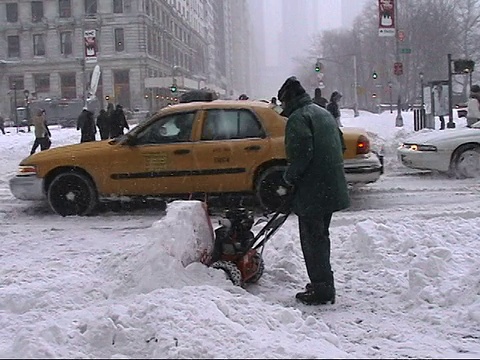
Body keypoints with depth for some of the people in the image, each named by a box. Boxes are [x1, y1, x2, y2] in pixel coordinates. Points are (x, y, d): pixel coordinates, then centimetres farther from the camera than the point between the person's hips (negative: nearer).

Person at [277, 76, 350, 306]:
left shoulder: (298, 118, -11)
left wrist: (289, 178, -8)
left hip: (312, 190, -10)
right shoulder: (324, 114, 19)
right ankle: (324, 284, 28)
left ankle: (322, 289, -1)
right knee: (320, 236, 19)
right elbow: (338, 147, 22)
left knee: (312, 239, -4)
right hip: (331, 188, 10)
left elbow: (301, 153, -22)